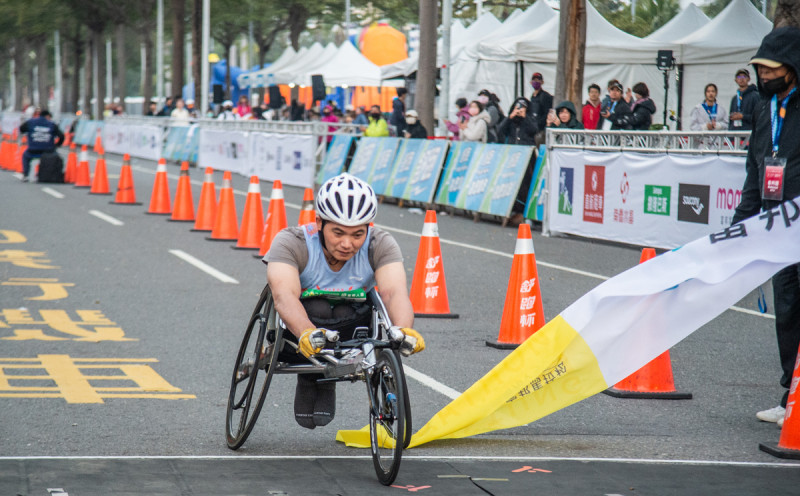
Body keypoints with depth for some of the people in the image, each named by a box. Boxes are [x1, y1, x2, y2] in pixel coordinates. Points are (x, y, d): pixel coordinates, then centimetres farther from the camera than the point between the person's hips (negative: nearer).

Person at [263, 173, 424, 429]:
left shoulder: (381, 244, -17)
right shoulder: (290, 242, -23)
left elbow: (394, 292, -34)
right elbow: (284, 295, -41)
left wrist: (403, 330, -57)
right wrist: (307, 333, -61)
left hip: (354, 329, 3)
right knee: (317, 309, -34)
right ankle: (310, 381, -7)